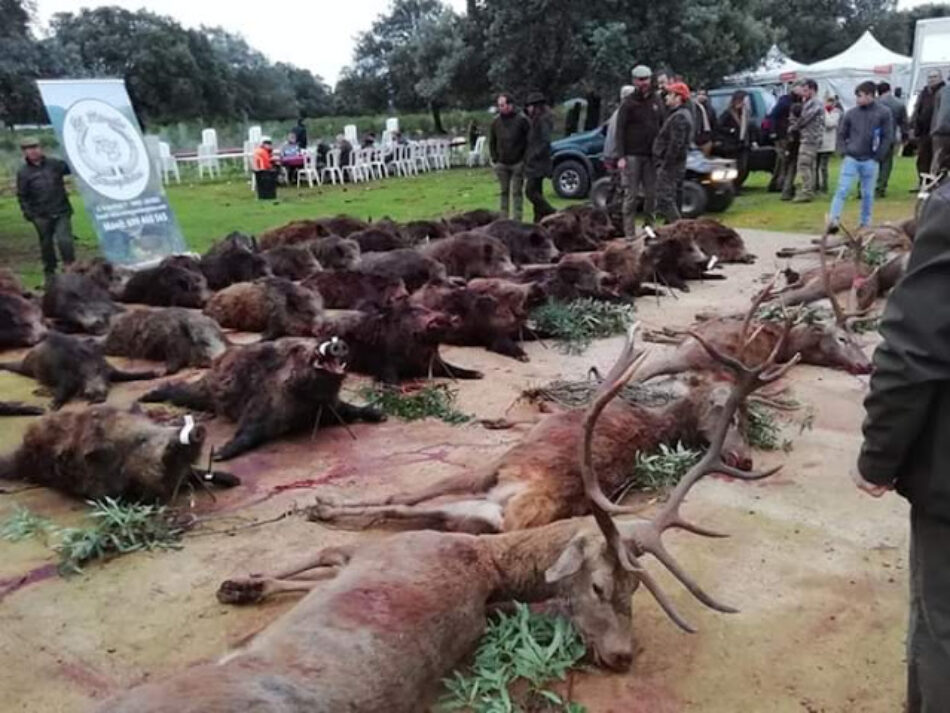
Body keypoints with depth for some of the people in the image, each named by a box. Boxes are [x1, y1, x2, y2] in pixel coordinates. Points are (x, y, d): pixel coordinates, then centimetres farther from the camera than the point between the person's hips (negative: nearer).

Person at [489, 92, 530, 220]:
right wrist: (494, 159, 7)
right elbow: (492, 142, 14)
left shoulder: (521, 119, -6)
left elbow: (530, 139, -3)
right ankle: (503, 219, 16)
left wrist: (525, 158, -7)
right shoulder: (496, 122, 5)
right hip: (501, 163, 3)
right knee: (504, 192, 9)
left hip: (518, 163, -3)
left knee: (516, 192, 0)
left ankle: (517, 220, 5)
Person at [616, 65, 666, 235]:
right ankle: (629, 232, 0)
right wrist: (621, 156, -14)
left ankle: (649, 227, 16)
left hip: (651, 155, 4)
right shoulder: (629, 103, -2)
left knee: (651, 194, 5)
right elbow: (620, 130, -5)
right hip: (632, 155, -4)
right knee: (631, 195, -3)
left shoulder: (657, 100, 10)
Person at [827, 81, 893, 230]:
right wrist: (843, 151, 0)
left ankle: (865, 223, 16)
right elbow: (841, 134, 11)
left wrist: (878, 157, -6)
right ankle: (833, 220, -9)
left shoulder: (884, 113, -2)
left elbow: (887, 137, -1)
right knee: (842, 190, -6)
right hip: (851, 159, 1)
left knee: (868, 194, 7)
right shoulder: (851, 113, 2)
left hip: (870, 161, -1)